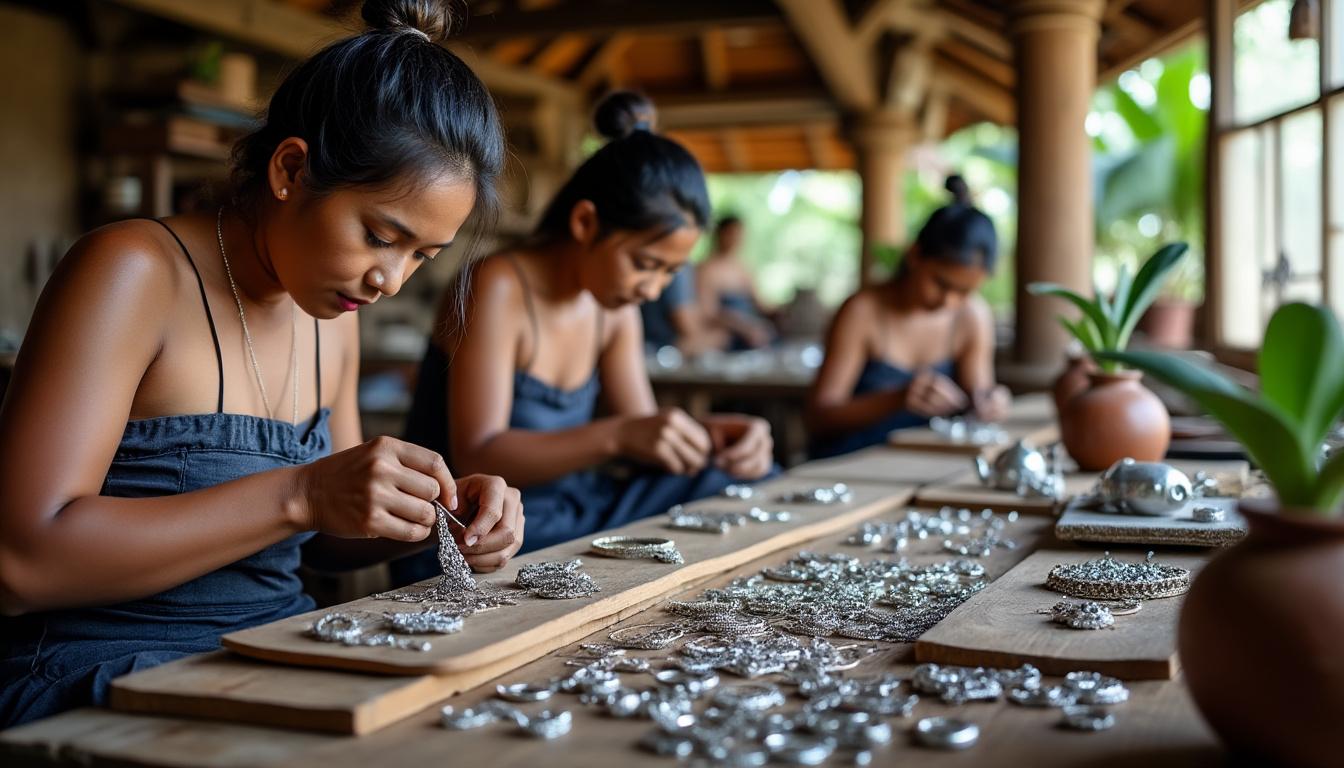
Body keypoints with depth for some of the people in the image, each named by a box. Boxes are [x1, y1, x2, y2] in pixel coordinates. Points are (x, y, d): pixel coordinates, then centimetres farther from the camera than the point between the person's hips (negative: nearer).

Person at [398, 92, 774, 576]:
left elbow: (644, 435, 5)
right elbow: (476, 456, -23)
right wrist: (616, 436, -36)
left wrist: (707, 436, -17)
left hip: (574, 516, 7)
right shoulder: (499, 289, -16)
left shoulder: (615, 308, 6)